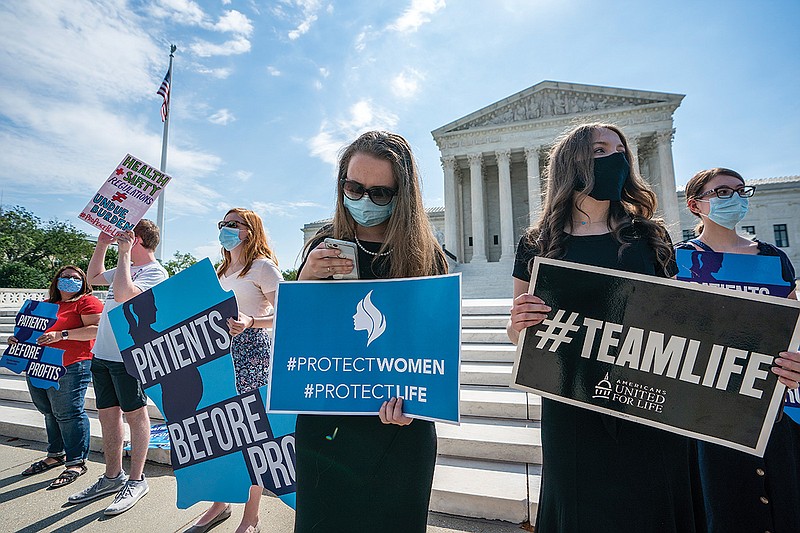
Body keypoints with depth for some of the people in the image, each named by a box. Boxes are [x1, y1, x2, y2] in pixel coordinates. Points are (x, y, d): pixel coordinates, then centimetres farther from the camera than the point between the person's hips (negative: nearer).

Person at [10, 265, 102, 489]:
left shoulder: (87, 302, -4)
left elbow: (96, 329, -17)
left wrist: (61, 335, -22)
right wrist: (18, 338, 10)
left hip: (69, 368, -8)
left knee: (68, 412, -6)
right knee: (49, 412, 17)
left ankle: (76, 462, 4)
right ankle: (55, 455, 33)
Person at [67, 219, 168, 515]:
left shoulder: (155, 273, -13)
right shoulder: (126, 268, 15)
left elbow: (122, 295, -29)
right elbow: (93, 276, 31)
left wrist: (124, 253, -21)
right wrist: (102, 245, 17)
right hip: (102, 354, 9)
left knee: (135, 415, 2)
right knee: (107, 414, 15)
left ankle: (136, 480, 15)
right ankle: (112, 477, 30)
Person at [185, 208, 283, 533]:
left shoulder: (263, 266, -6)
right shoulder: (222, 271, 19)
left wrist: (250, 322, -28)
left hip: (251, 349, -8)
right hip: (219, 350, 8)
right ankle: (219, 503, 32)